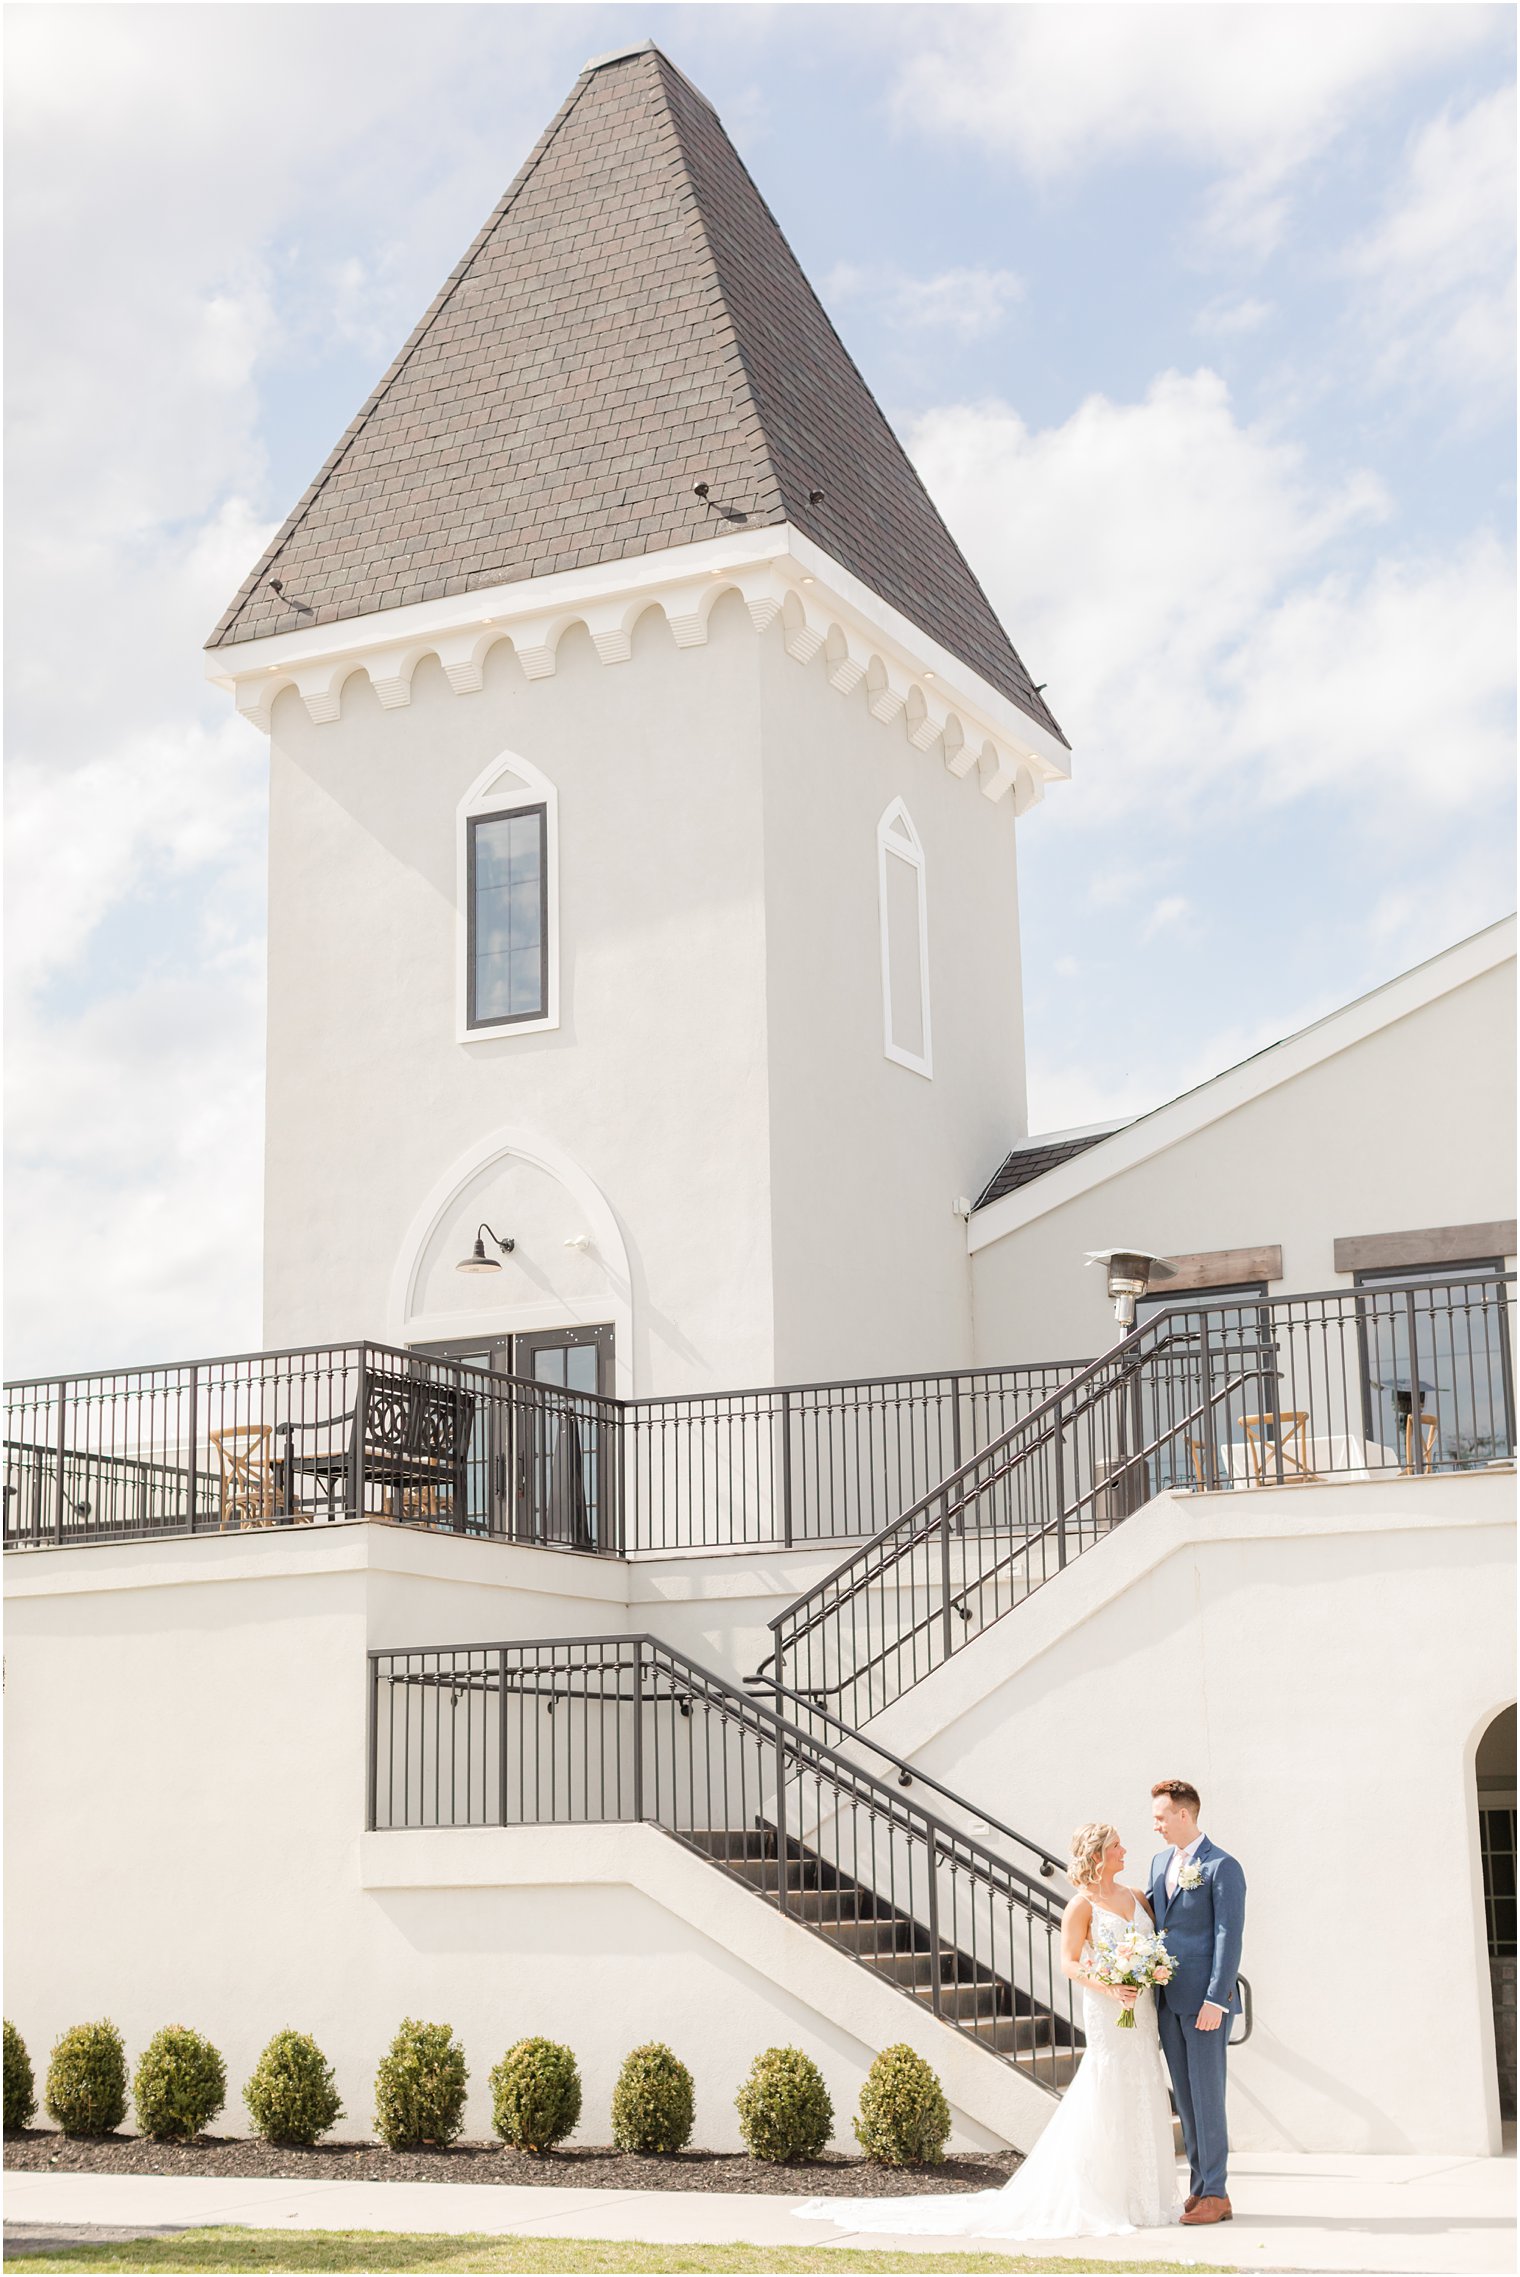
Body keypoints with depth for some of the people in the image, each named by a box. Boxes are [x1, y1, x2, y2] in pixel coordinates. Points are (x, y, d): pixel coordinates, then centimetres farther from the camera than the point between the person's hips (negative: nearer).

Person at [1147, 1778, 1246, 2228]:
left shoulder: (1222, 1867, -10)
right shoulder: (1160, 1862, 14)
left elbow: (1229, 1937, -14)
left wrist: (1215, 2000, -18)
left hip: (1205, 2000, -8)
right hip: (1168, 1999, 8)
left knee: (1207, 2095, -4)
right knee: (1185, 2097, 10)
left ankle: (1216, 2195, 2)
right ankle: (1198, 2189, 16)